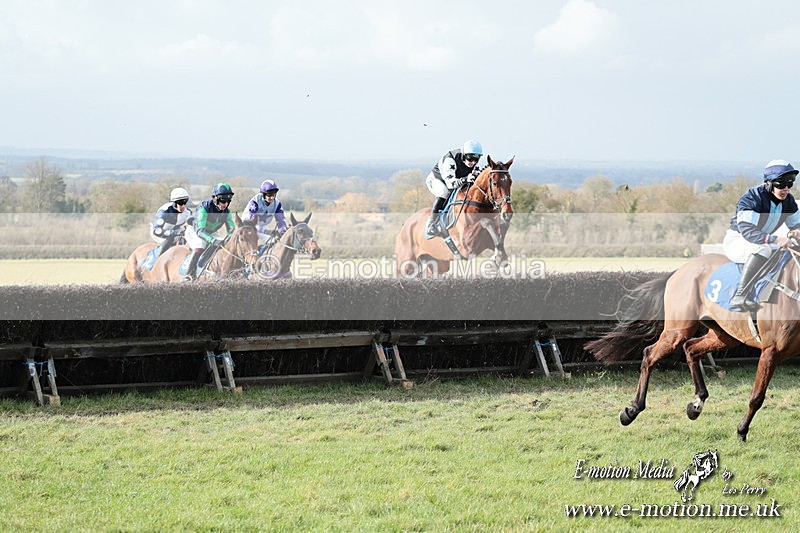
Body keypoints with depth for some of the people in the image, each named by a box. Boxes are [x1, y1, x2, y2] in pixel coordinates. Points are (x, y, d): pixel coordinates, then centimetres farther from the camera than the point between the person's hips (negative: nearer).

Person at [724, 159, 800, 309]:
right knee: (762, 249, -38)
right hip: (736, 241, -8)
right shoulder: (751, 198, -25)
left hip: (763, 242, 8)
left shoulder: (788, 201, -2)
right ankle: (740, 296, -40)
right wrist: (775, 240, -47)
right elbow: (747, 231, -35)